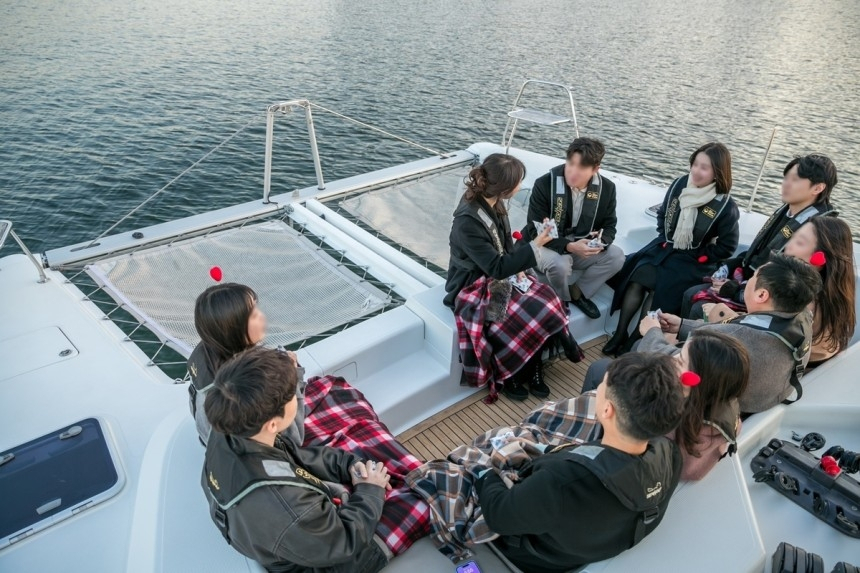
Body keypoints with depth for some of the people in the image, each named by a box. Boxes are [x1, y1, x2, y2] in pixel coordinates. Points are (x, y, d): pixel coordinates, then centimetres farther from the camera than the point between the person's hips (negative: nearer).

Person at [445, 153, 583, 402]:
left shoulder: (493, 204, -2)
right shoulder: (467, 222, -28)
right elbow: (496, 267, -27)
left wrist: (518, 269, -5)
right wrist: (535, 245, -27)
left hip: (499, 277, 8)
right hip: (473, 289, -7)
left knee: (546, 301, -14)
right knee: (531, 315, -21)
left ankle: (532, 368, 2)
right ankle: (510, 373, 4)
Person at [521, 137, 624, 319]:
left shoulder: (607, 188, -8)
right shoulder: (544, 184, -20)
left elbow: (609, 226, 3)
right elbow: (535, 231, -20)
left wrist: (600, 242, -25)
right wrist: (569, 246, -36)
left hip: (582, 247, 4)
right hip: (546, 247, -4)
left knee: (616, 256, -19)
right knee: (560, 265, -36)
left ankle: (577, 292, -1)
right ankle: (562, 300, -2)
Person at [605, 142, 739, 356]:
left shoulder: (726, 206, -17)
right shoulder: (679, 185, -5)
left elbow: (727, 246, -9)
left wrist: (698, 258, -10)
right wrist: (664, 239, 1)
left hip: (693, 260, -4)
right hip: (665, 247, 4)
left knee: (663, 289, -23)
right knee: (636, 278, -17)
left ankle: (642, 335, -6)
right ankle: (620, 333, -12)